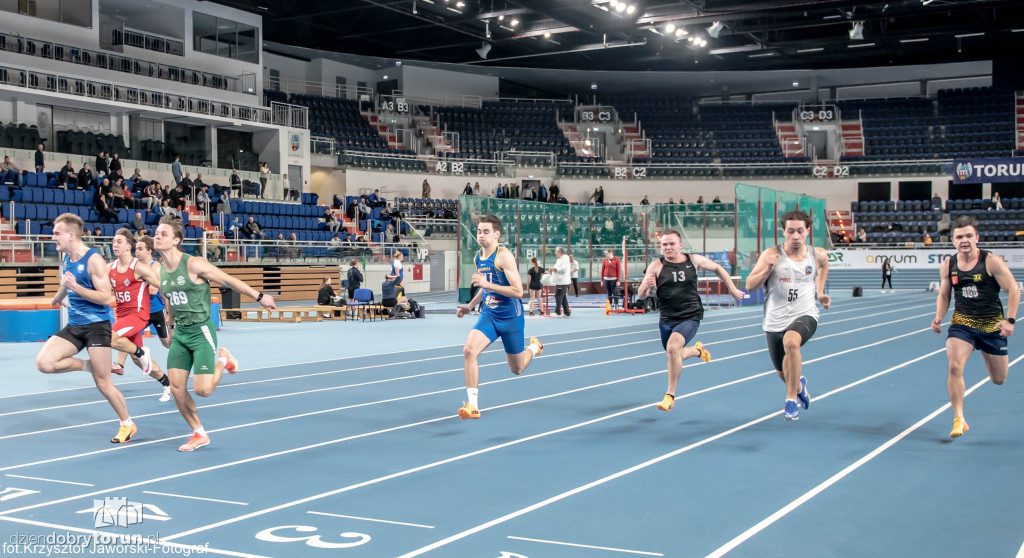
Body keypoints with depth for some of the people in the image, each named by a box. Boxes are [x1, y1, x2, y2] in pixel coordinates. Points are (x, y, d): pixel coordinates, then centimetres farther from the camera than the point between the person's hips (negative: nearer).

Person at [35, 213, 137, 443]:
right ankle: (87, 365, 9)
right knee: (44, 363, -15)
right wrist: (58, 297, 40)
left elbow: (106, 297, -20)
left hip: (96, 325, -7)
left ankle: (127, 424, 17)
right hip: (73, 326, 7)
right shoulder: (64, 258, 6)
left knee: (103, 383, -2)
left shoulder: (94, 260, -17)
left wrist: (76, 287, -27)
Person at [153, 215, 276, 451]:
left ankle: (222, 360, 20)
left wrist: (259, 297, -7)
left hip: (201, 332, -6)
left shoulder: (193, 264, -16)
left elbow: (229, 280, -10)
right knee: (176, 388, -1)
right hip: (180, 334, 6)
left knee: (202, 390, -13)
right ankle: (199, 434, 17)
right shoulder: (161, 272, 4)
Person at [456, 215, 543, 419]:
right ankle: (472, 405, -18)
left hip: (511, 317, -5)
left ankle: (534, 347, 47)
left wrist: (487, 284, -30)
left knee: (517, 369, 11)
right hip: (489, 315, 5)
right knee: (469, 350, -22)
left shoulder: (504, 256, -19)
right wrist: (470, 305, 14)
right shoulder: (478, 257, 4)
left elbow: (518, 291, -25)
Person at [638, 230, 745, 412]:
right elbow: (641, 296, -9)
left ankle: (670, 395, -15)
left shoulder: (694, 260, -1)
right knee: (674, 356, 19)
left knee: (673, 347, -27)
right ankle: (697, 350, 56)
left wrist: (732, 289, 18)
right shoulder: (656, 266, -6)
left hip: (690, 317, -3)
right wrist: (646, 287, -31)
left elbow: (717, 268, 17)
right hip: (666, 320, 3)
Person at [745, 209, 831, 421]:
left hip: (804, 316, -1)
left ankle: (791, 399, -22)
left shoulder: (818, 255, -1)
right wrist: (767, 269, -26)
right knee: (782, 373, 15)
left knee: (791, 341, -36)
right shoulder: (771, 254, -9)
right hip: (775, 321, 1)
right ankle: (799, 385, 55)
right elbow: (750, 286, -11)